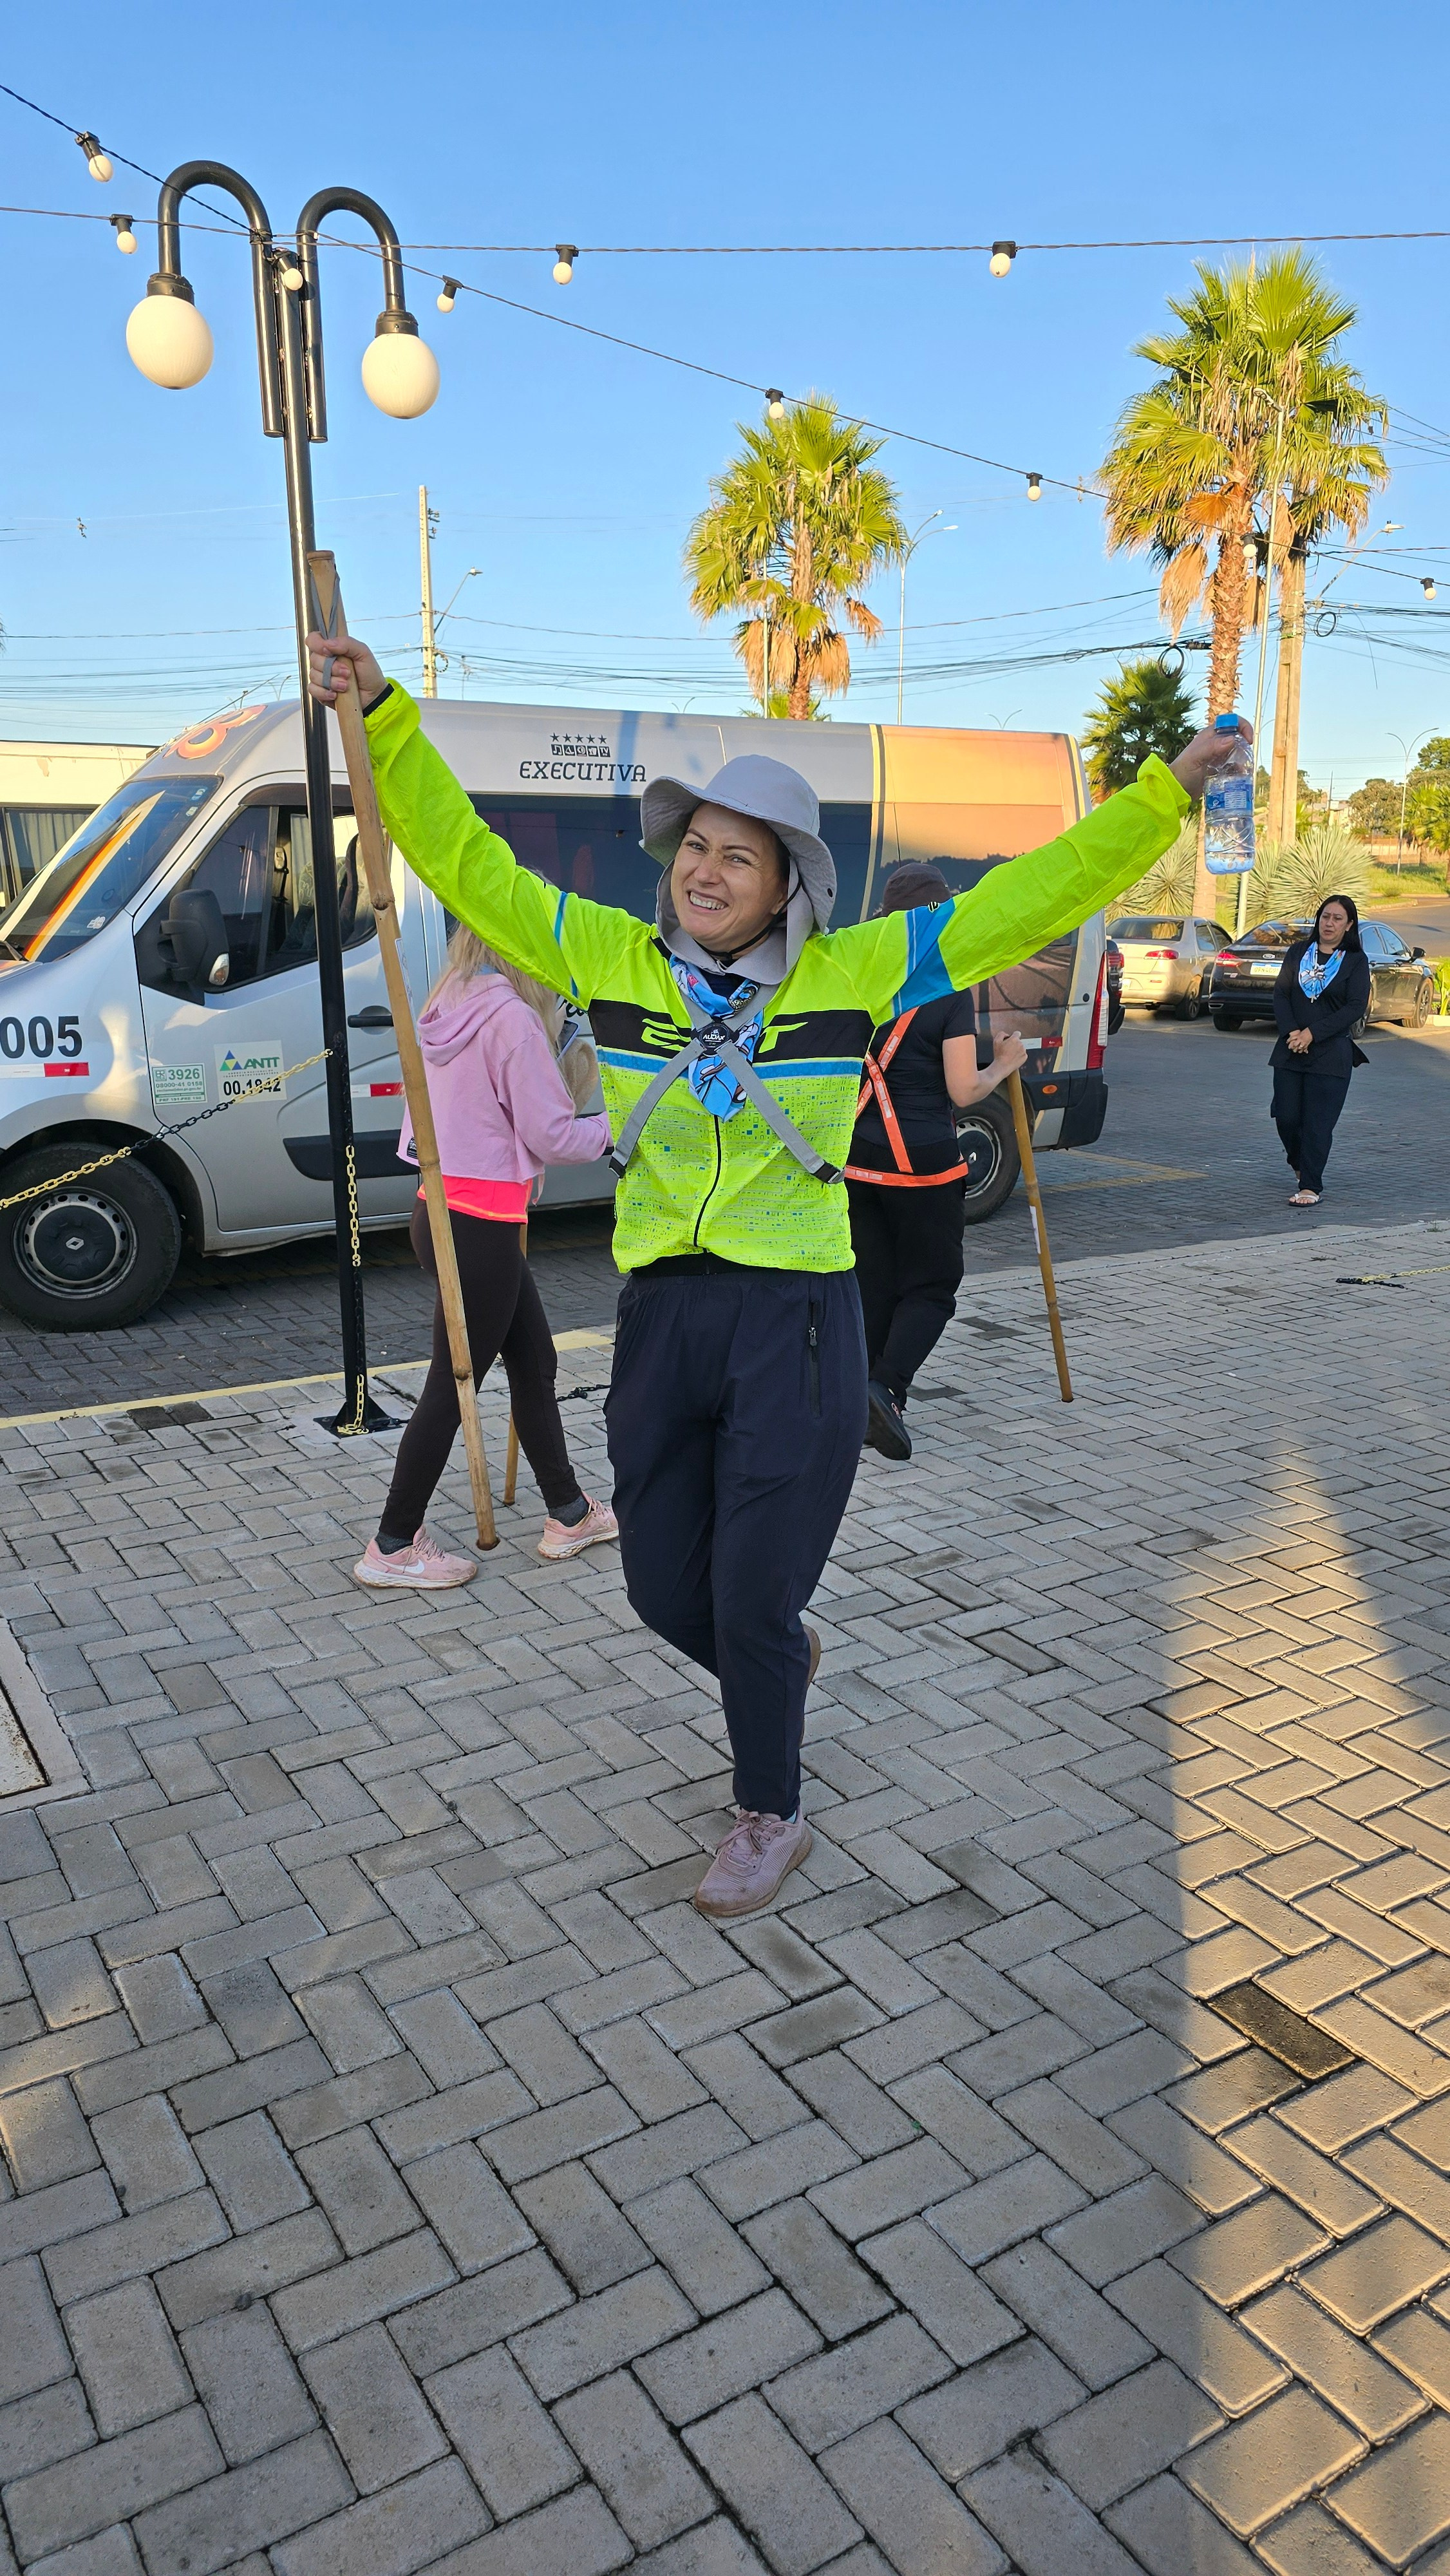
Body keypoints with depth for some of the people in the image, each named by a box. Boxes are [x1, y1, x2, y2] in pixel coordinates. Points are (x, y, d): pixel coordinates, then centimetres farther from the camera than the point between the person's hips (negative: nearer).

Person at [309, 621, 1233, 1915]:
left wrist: (1159, 798, -6)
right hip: (660, 1315, 4)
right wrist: (383, 716, -3)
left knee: (752, 1599, 4)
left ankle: (772, 1818, 31)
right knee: (665, 1589, 15)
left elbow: (1025, 900, -3)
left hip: (797, 1321, -3)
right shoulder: (614, 959, 1)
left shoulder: (852, 973, -5)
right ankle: (783, 1665, 50)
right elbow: (470, 864, 3)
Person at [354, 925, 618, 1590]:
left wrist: (562, 1046, 9)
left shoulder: (454, 1005, 10)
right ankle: (393, 1548, 14)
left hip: (448, 1213, 9)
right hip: (480, 1229, -9)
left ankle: (569, 1515, 30)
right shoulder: (511, 1016, -18)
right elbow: (550, 1136, -15)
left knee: (534, 1361, 18)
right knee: (452, 1385, 2)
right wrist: (614, 1130, 2)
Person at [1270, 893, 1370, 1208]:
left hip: (1331, 1053, -3)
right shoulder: (1299, 951, 10)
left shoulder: (1356, 960, 1)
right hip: (1290, 1049, 3)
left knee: (1318, 1122, -6)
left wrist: (1312, 1034, -15)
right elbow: (1281, 993, 4)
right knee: (1286, 1116, 2)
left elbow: (1356, 1007, -7)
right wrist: (1291, 1032, -12)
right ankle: (1301, 1168, 29)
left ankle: (1310, 1186, 0)